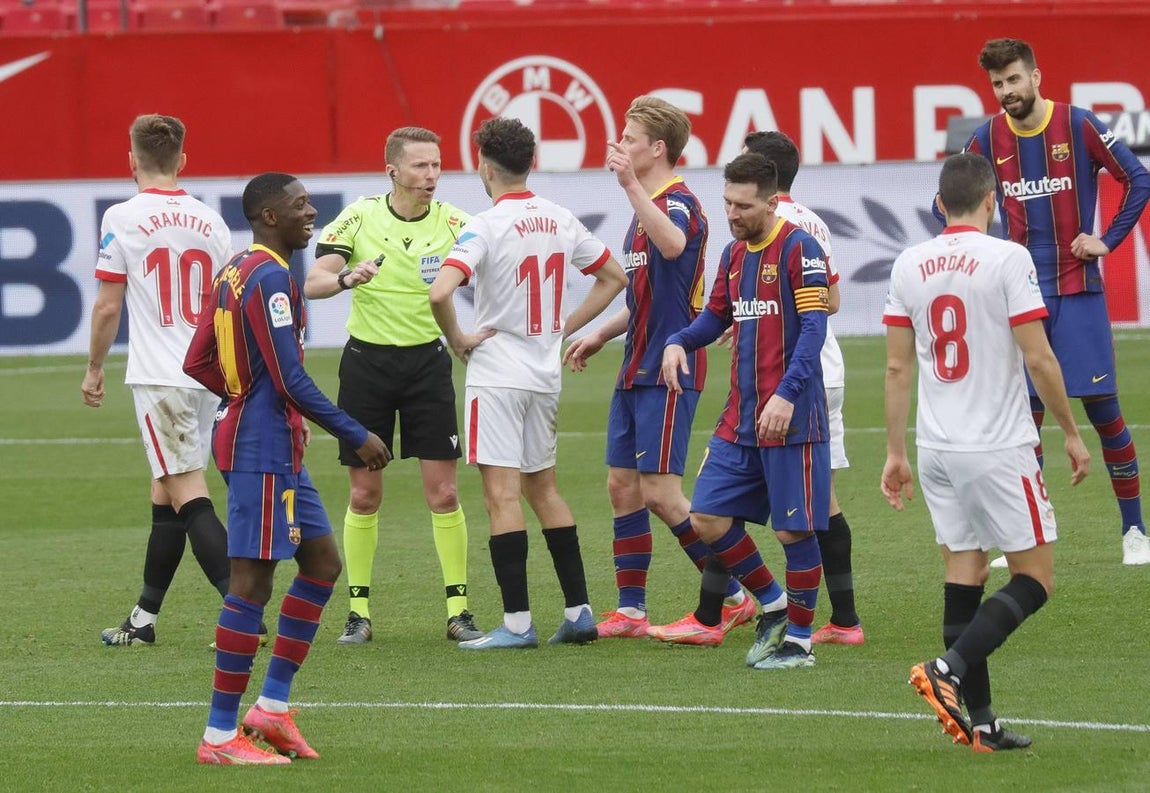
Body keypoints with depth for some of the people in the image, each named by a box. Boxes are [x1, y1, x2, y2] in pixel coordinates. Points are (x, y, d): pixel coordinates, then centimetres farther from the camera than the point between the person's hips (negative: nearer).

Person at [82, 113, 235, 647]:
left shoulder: (122, 219, -7)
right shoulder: (210, 222, 7)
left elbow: (108, 307, -6)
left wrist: (94, 369, 7)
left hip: (158, 377, -6)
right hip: (207, 376, 6)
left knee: (189, 498, -8)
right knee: (166, 495, 14)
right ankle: (144, 618, 20)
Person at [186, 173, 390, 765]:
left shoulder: (234, 272, 13)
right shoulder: (269, 277, -17)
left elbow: (197, 363, 17)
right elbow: (291, 379, -21)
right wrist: (356, 436, -15)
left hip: (275, 450, 10)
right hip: (264, 448, -10)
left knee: (322, 562, 14)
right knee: (252, 582, -7)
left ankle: (272, 707, 15)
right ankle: (220, 736, -4)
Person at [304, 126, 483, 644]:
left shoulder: (452, 222, -4)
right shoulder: (358, 218, -4)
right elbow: (314, 283, -12)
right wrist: (347, 277, -34)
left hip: (427, 361, 0)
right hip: (367, 362, 0)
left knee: (443, 491, -4)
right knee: (364, 494, 4)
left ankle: (458, 610, 2)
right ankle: (358, 610, 12)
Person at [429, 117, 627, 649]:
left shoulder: (486, 227, -15)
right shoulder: (560, 221, 5)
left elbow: (440, 292, -29)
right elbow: (613, 278, 17)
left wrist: (458, 340, -12)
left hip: (497, 372, -7)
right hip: (545, 373, 7)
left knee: (502, 495, -6)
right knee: (543, 488, 16)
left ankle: (517, 622, -9)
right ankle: (578, 612, 14)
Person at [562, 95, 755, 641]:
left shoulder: (679, 203, -13)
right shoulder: (649, 207, 18)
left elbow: (672, 246, -40)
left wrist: (631, 185, -43)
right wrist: (600, 336, 26)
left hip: (668, 370, -10)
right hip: (638, 368, 10)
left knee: (659, 490, -10)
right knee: (622, 485, 8)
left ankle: (733, 598, -3)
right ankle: (630, 611, 13)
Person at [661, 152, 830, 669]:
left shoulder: (798, 247, -10)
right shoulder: (734, 253, 13)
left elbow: (814, 326, -16)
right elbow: (717, 315, 24)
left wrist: (787, 394, -26)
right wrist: (679, 343, 3)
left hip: (791, 417, -8)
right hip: (740, 419, 8)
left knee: (794, 530, -2)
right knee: (707, 518, 4)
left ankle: (798, 641, 11)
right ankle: (773, 605, 21)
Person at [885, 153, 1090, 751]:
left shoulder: (908, 266, 5)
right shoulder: (1007, 259, -10)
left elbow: (897, 366, 8)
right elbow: (1039, 359, -11)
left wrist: (896, 452, 15)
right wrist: (1071, 433, 0)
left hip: (937, 451, 6)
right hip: (999, 449, -6)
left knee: (963, 577, 9)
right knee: (1035, 577, 2)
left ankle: (979, 721, 6)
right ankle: (949, 669, -16)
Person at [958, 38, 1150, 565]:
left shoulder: (1078, 126, -6)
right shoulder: (989, 140, 2)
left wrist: (1108, 240, -6)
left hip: (1077, 289, -3)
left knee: (1102, 405, -3)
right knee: (1026, 413, 2)